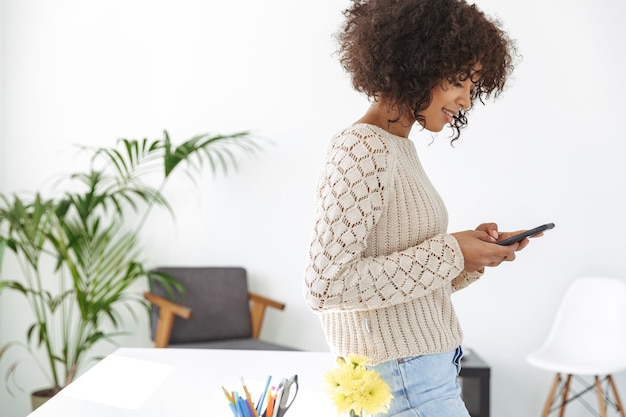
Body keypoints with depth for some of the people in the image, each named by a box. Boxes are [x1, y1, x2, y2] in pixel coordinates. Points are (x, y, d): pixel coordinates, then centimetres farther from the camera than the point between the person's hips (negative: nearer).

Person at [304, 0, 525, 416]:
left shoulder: (399, 148, 11)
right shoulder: (363, 151, -17)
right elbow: (326, 285, -24)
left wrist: (472, 250, -2)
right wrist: (448, 254, -19)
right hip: (406, 382, -9)